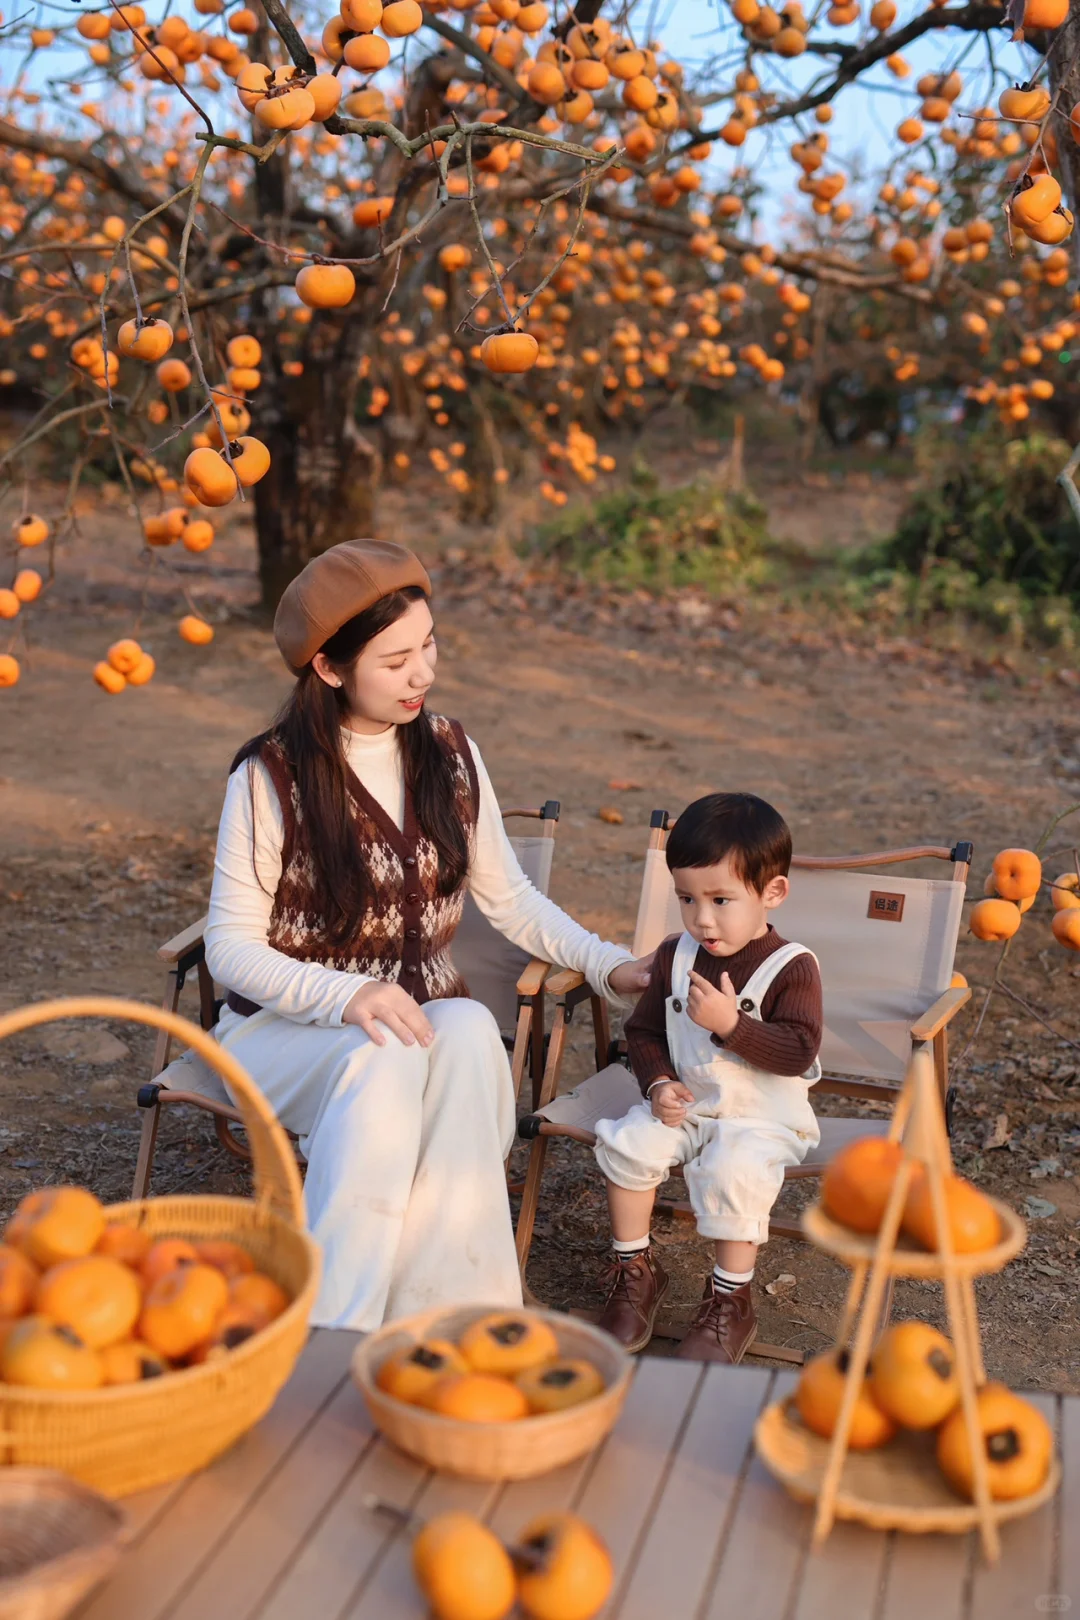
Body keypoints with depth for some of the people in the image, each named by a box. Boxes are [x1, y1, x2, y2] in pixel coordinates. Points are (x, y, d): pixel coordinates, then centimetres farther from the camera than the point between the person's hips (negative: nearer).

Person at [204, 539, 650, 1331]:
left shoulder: (450, 752, 3)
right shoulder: (272, 777, -10)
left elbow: (510, 896, 10)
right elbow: (231, 947, -10)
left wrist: (606, 963, -7)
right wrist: (349, 997, -28)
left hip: (425, 1010, 3)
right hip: (291, 1022, -3)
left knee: (470, 1034, -32)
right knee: (385, 1058, -36)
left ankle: (435, 1304, -31)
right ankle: (333, 1334, -31)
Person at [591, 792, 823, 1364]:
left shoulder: (792, 967, -10)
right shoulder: (675, 956, 5)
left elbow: (798, 1052, -19)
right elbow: (644, 1029, 12)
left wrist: (731, 1023, -28)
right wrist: (659, 1084, -5)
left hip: (763, 1118, -5)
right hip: (684, 1104, 5)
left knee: (734, 1171, -32)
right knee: (627, 1142, -19)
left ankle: (730, 1300, -12)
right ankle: (634, 1269, 2)